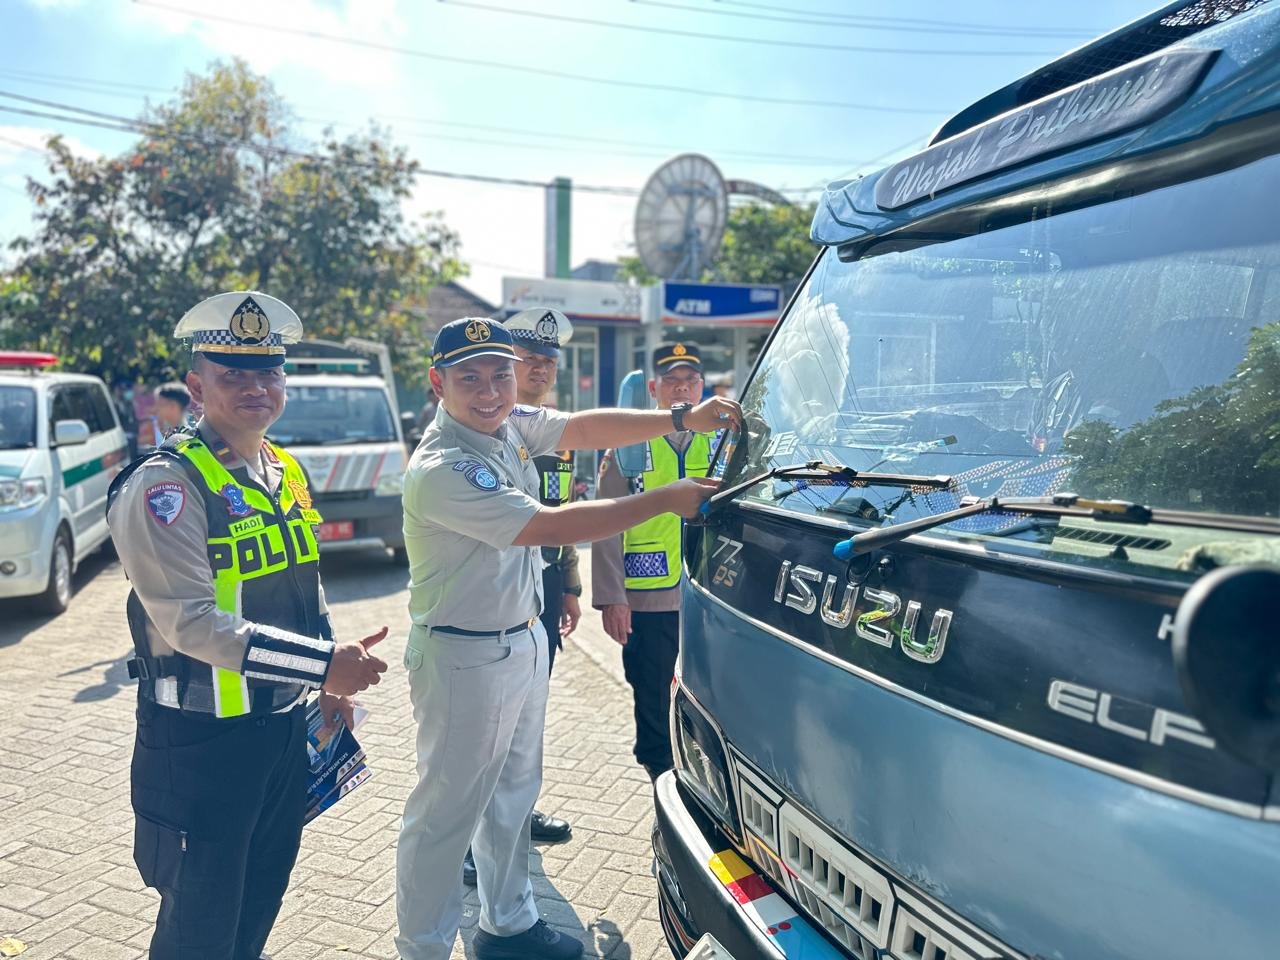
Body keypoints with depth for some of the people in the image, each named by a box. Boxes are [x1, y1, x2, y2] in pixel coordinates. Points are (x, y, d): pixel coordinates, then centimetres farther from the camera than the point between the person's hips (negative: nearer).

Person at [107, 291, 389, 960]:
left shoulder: (286, 472, 7)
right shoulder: (165, 484, -18)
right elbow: (192, 623, -25)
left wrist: (334, 683, 14)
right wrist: (325, 662, -27)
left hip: (285, 725, 7)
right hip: (201, 738, -7)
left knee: (263, 894, 22)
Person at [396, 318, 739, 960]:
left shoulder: (511, 422, 0)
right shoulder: (442, 469, -26)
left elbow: (583, 428, 2)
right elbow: (552, 528, -29)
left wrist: (683, 419, -11)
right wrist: (666, 500, -24)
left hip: (525, 636, 9)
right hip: (466, 659, -9)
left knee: (514, 793, 21)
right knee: (447, 813, 5)